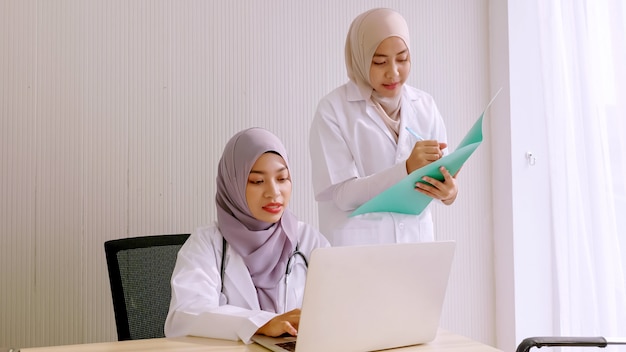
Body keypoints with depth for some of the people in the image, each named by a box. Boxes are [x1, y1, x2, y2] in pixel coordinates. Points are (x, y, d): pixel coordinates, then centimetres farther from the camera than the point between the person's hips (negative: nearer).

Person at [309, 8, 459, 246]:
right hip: (357, 245, -3)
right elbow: (342, 194, -15)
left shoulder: (425, 105, 2)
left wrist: (448, 190, -21)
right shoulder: (333, 109, -10)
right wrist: (406, 169, -28)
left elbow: (442, 172, 2)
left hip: (415, 238, 4)